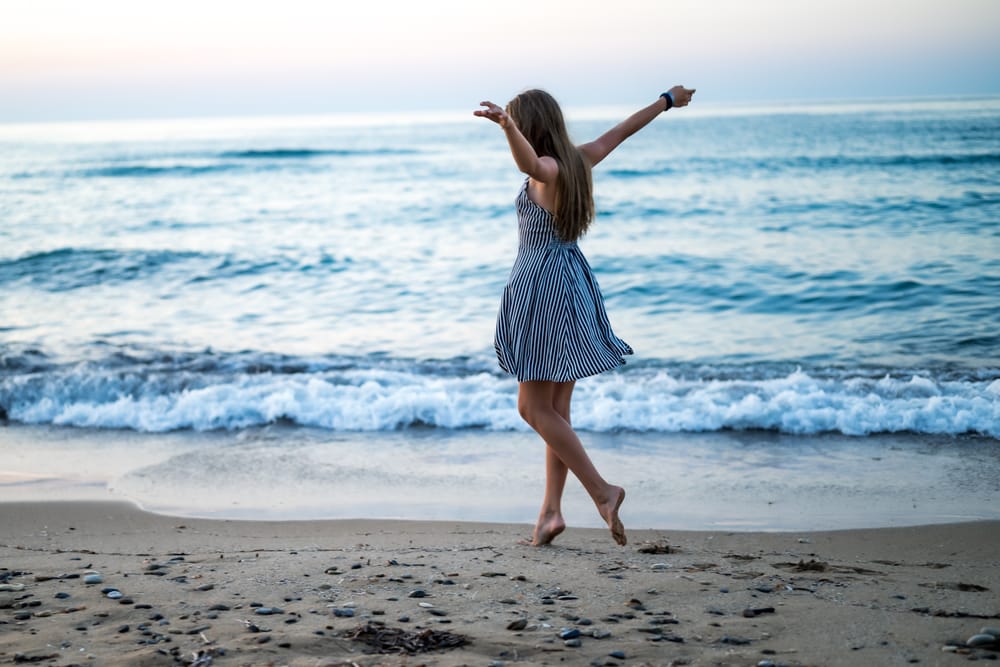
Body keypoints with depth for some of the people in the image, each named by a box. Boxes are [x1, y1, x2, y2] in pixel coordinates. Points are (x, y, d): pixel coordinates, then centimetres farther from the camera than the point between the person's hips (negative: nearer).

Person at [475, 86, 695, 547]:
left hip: (543, 290, -9)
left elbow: (529, 163, -41)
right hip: (572, 283, 9)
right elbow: (621, 131, 22)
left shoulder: (549, 170, -16)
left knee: (535, 408, -2)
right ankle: (551, 510, 11)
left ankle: (602, 491, -6)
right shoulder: (578, 160, 8)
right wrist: (667, 100, 38)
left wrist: (506, 125, -60)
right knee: (556, 410, 10)